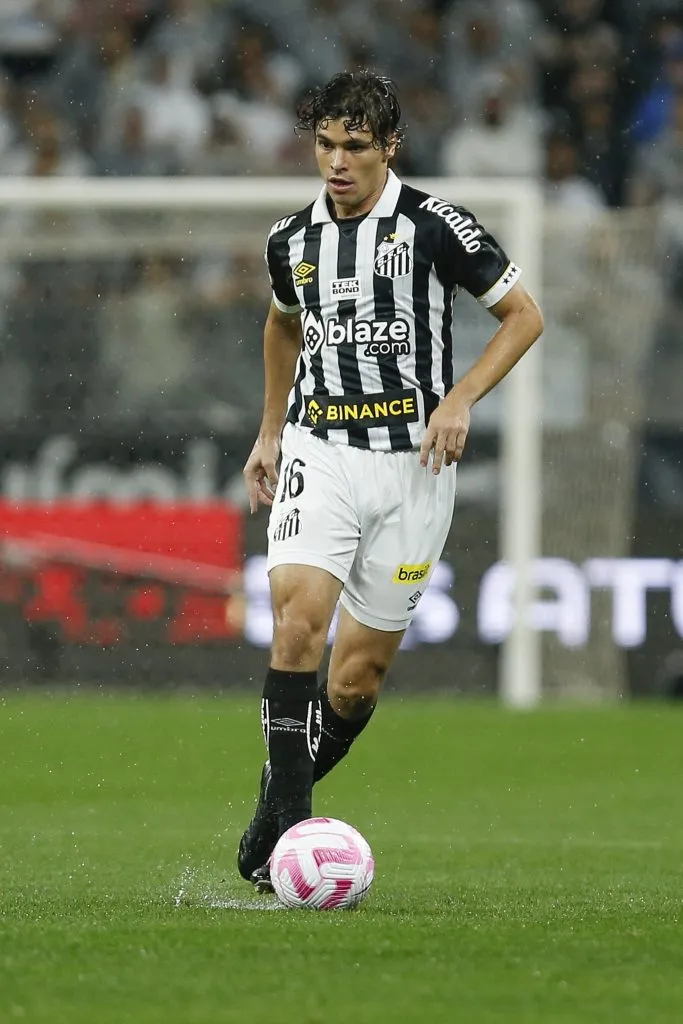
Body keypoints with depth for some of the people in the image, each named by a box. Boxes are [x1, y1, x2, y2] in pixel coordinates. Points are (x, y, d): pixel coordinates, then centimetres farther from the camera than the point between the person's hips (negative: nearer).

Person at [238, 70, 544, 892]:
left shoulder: (435, 226, -7)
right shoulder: (292, 242, 5)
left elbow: (523, 314, 2)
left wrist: (461, 398, -11)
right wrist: (269, 433, 24)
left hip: (412, 463, -2)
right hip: (319, 452, 2)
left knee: (357, 678, 3)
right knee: (297, 618, -23)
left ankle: (274, 815, 26)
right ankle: (286, 824, -20)